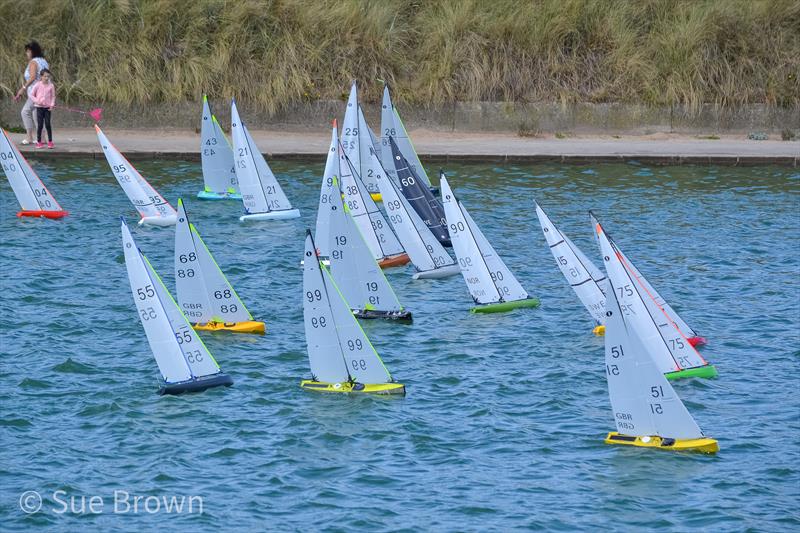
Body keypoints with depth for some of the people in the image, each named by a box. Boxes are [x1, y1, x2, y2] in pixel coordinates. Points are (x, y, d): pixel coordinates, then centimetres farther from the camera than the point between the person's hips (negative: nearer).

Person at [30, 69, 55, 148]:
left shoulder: (51, 86, 2)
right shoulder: (37, 85, -3)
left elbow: (53, 96, 8)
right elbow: (31, 95, 1)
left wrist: (52, 105, -5)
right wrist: (37, 101, -13)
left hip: (47, 107, 1)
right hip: (39, 107, -1)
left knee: (48, 124, -1)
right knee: (40, 125, 0)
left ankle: (50, 141, 4)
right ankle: (39, 141, 7)